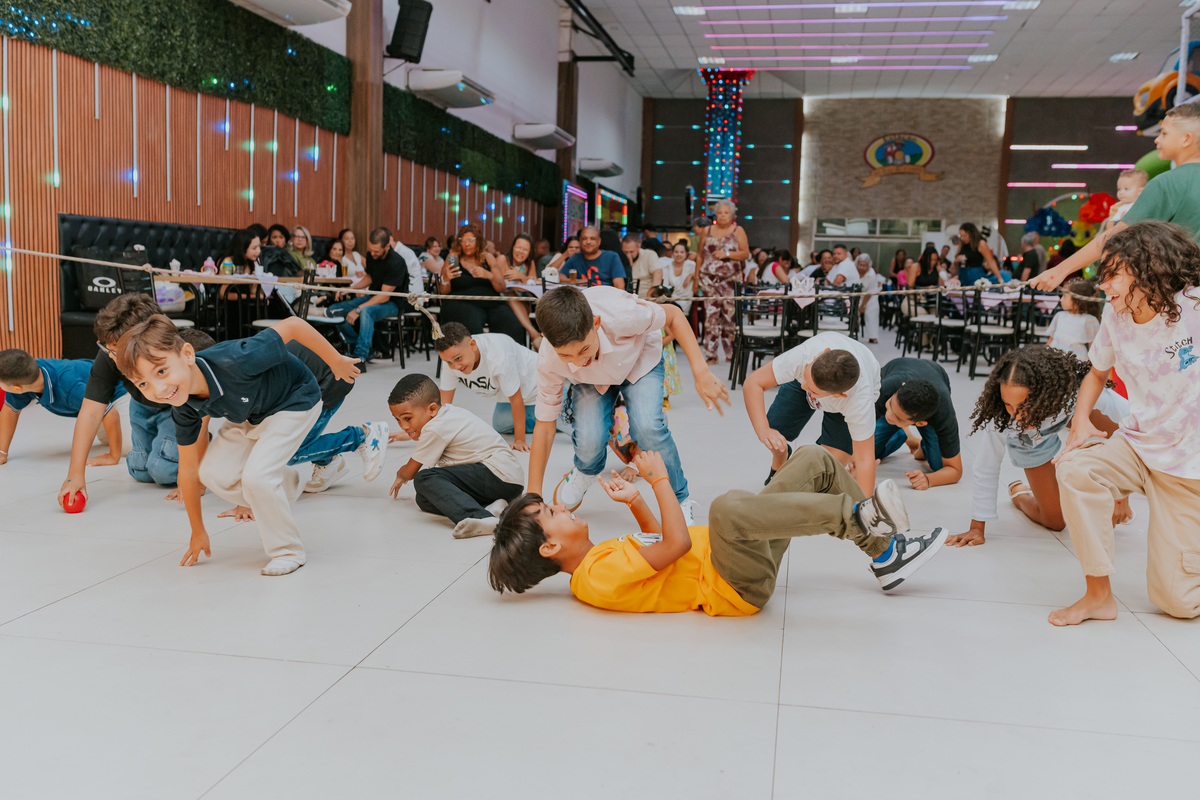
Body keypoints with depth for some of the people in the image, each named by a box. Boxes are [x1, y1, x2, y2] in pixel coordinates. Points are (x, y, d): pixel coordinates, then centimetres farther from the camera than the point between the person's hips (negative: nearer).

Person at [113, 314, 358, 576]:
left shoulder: (233, 362, -42)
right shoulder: (183, 408, -19)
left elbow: (293, 325, -33)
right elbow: (189, 469, -6)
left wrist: (337, 361, -18)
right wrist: (198, 531, 5)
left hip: (294, 401, -6)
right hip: (250, 414, 6)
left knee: (255, 476, -21)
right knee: (214, 473, -10)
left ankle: (289, 552, 0)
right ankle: (286, 484, 19)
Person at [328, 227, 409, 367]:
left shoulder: (395, 263, -23)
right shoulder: (371, 255, -1)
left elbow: (384, 296, -25)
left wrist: (358, 309, -30)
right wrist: (349, 289, 0)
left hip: (391, 303, -8)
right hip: (373, 297, 8)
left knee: (366, 311, -40)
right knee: (334, 310, -7)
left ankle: (360, 357, -40)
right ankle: (356, 345, 1)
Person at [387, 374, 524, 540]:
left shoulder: (435, 429, -13)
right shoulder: (449, 411, 14)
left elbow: (410, 472, 0)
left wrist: (400, 476, 23)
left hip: (499, 475, -10)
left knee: (424, 479, -23)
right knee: (424, 500, 6)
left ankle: (480, 518, -43)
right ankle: (489, 507, -11)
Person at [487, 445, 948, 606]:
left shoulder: (601, 557, 14)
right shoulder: (598, 579, -17)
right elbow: (675, 543, -23)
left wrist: (635, 503, 13)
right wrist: (658, 479, -14)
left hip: (742, 557, 10)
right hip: (733, 588, -10)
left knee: (814, 461, 10)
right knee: (728, 506, -44)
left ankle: (885, 552, 10)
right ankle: (861, 517, -29)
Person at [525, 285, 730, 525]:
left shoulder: (622, 314, -43)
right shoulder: (548, 361, -34)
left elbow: (673, 315, -21)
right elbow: (544, 425, -20)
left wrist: (701, 372, -29)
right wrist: (534, 495, -18)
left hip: (640, 358, -1)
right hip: (592, 379, 1)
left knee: (647, 428, -27)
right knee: (589, 441, -22)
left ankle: (680, 502, -1)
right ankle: (585, 472, 19)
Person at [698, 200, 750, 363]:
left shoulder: (738, 231, 7)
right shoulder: (707, 231, 12)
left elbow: (746, 253, 1)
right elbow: (700, 254, 15)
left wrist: (727, 254, -10)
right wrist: (697, 275, 11)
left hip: (731, 279, -1)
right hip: (709, 278, 1)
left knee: (730, 315, -3)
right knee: (711, 314, -6)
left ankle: (731, 353, 6)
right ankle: (710, 354, -4)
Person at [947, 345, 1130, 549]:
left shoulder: (1077, 387, -43)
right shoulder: (997, 416, -41)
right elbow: (986, 469, -29)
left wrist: (1121, 496, -33)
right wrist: (976, 528, -22)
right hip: (1031, 444, -1)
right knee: (1055, 521, -1)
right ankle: (1019, 493, 31)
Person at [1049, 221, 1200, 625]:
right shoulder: (1116, 315, -4)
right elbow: (1098, 373, 13)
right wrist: (1081, 419, -4)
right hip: (1138, 444, 4)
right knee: (1075, 469, -29)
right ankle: (1099, 596, -13)